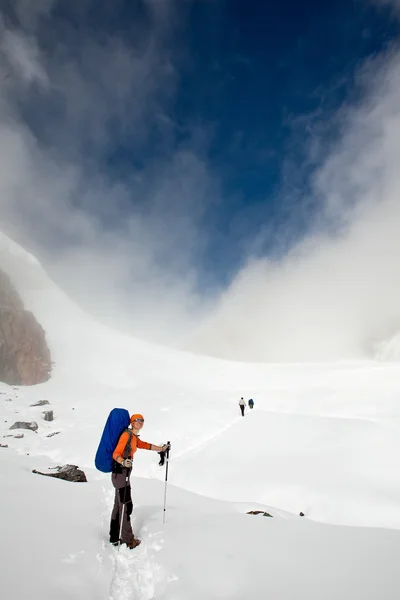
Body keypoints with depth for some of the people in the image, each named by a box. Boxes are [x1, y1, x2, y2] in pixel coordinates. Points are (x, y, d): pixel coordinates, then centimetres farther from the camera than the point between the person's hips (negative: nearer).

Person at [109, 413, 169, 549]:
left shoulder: (134, 438, 12)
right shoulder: (126, 435, -15)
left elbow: (146, 445, 26)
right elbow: (116, 454, -21)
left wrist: (161, 449, 30)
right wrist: (123, 462, -40)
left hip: (123, 473, 10)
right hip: (120, 473, -10)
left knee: (118, 505, 16)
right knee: (126, 506, -4)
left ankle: (114, 538, 26)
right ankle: (128, 540, 6)